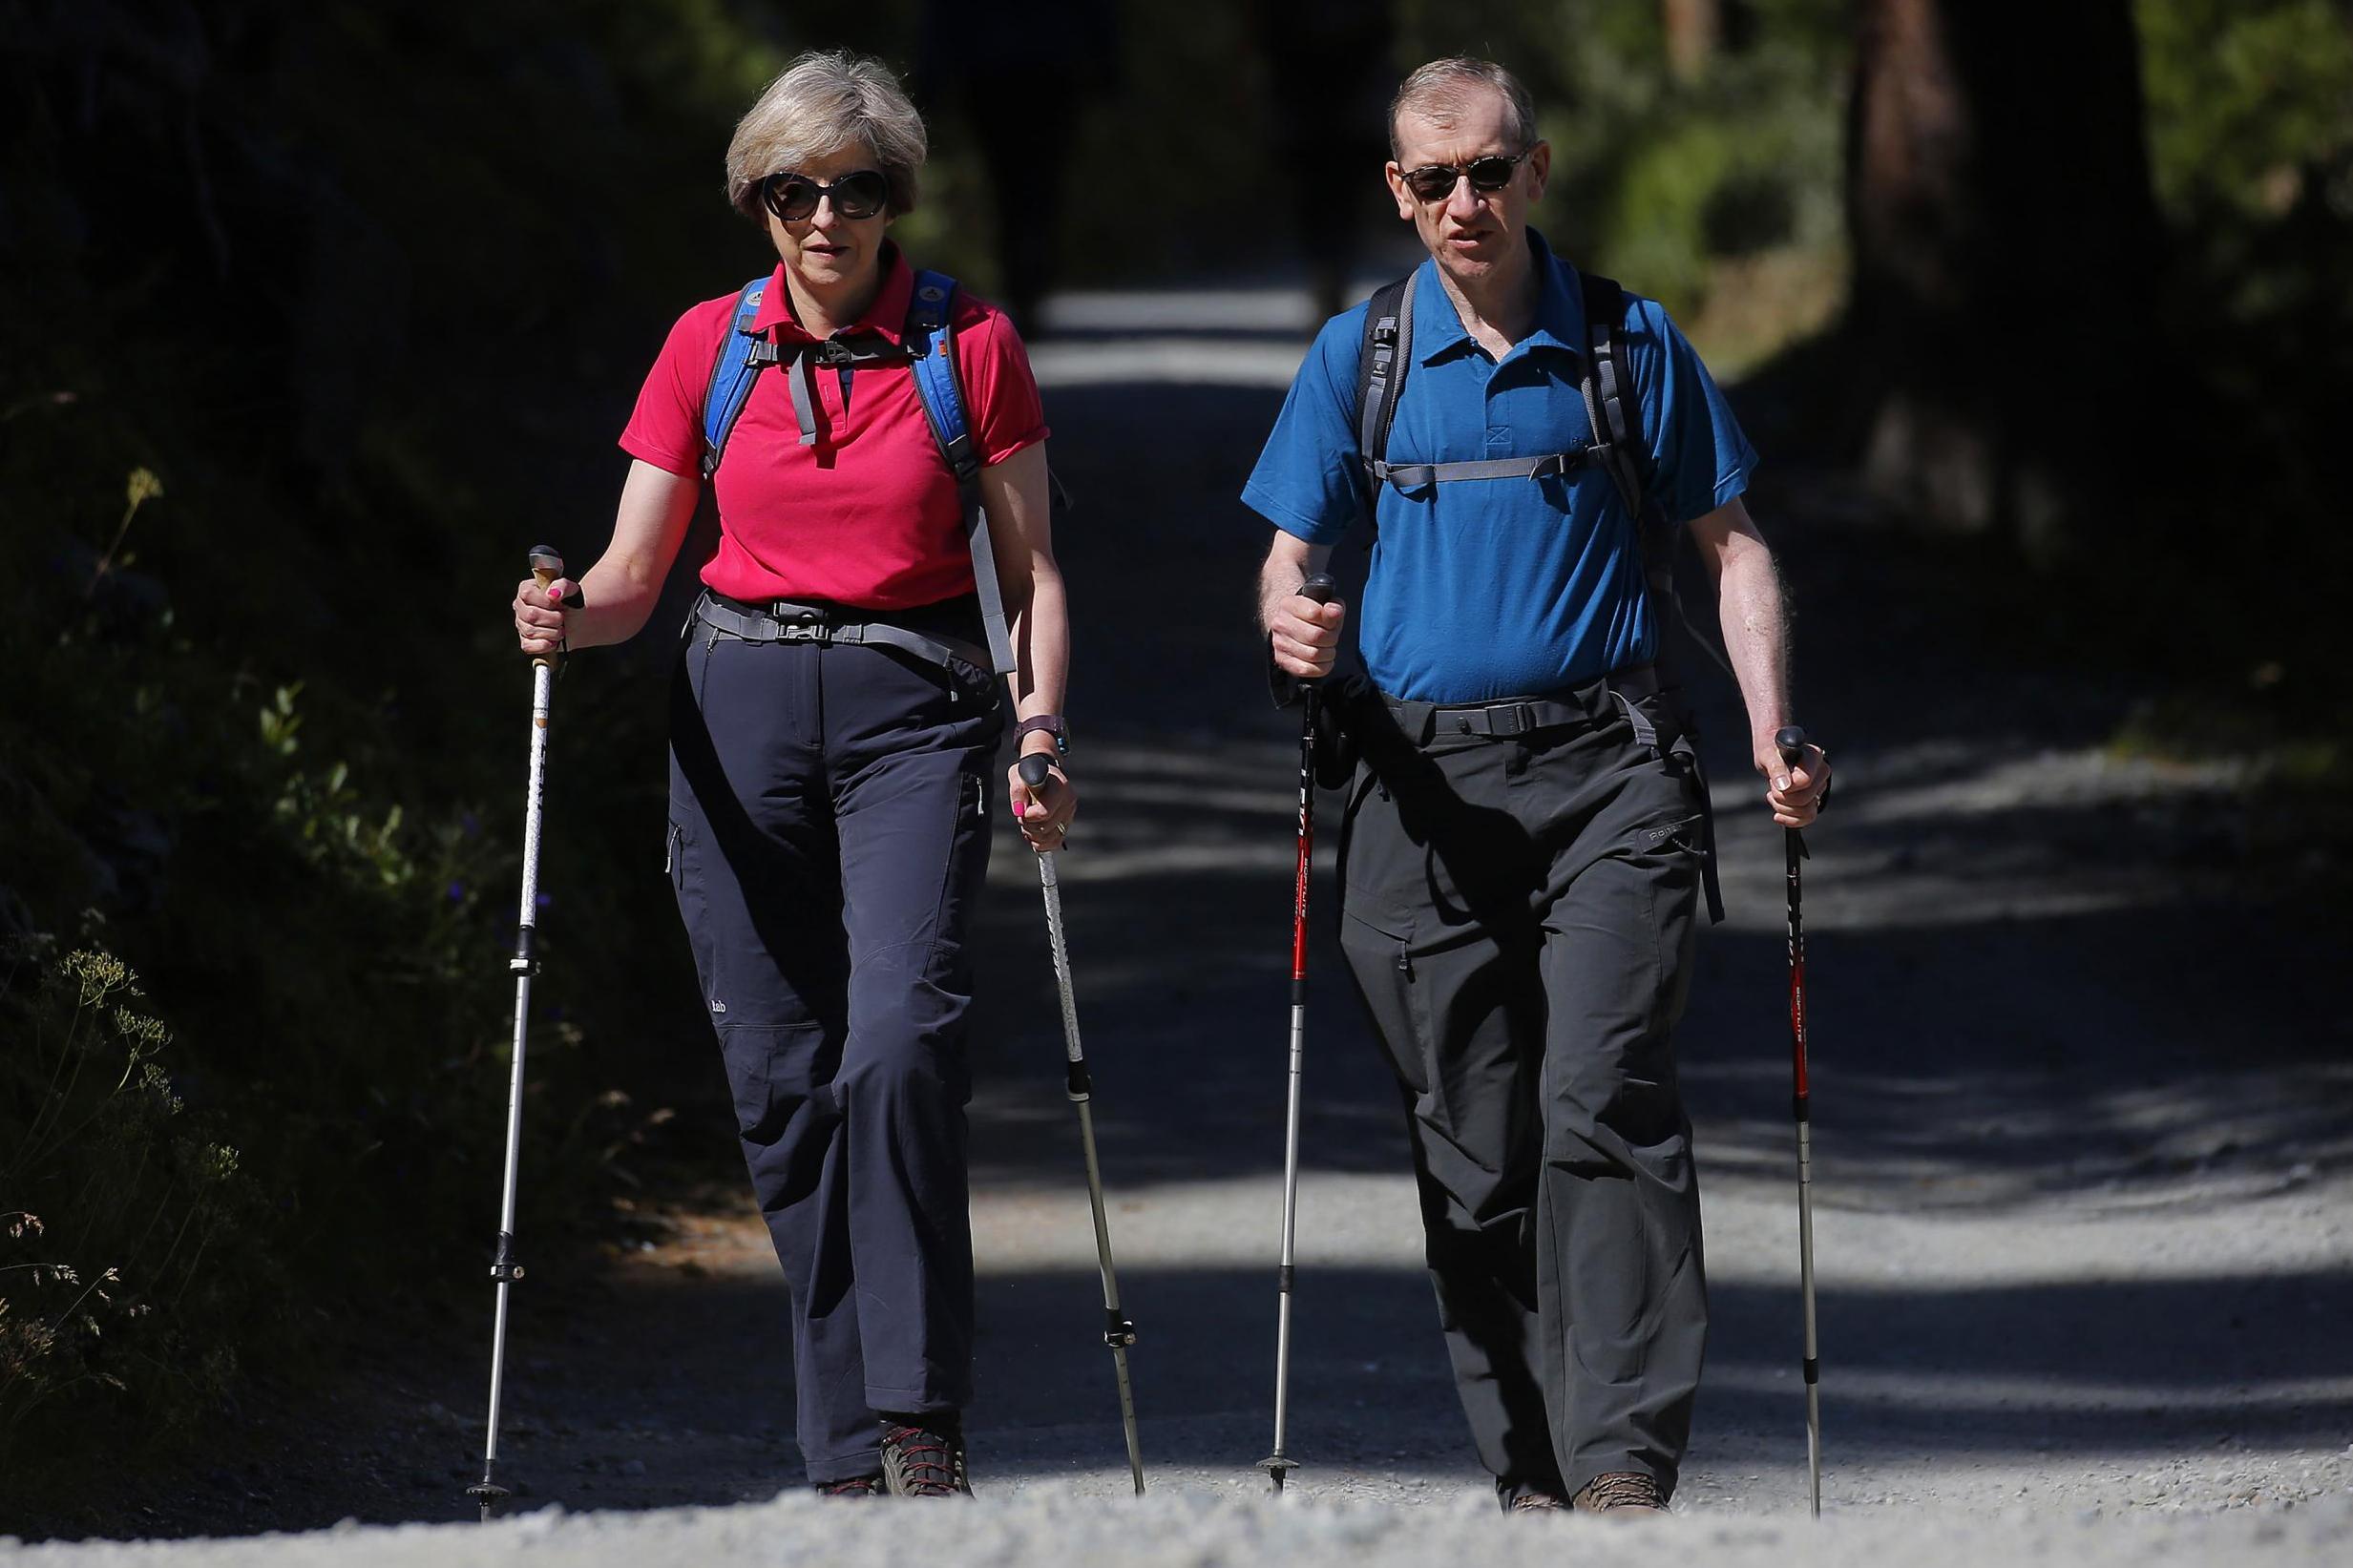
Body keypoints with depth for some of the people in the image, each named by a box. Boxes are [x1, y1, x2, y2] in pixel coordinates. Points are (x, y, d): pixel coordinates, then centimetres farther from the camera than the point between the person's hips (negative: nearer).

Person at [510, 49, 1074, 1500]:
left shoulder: (972, 345, 2)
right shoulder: (710, 346, 7)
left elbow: (1033, 569, 5)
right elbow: (633, 576, 8)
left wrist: (1043, 729, -10)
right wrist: (568, 618, -14)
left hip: (913, 712, -3)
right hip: (742, 710, 3)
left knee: (900, 1041, -22)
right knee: (782, 1078, 1)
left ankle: (922, 1418, -17)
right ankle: (848, 1452, 8)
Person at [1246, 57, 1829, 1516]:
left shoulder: (1628, 343, 6)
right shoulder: (1359, 355, 10)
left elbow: (1733, 545, 9)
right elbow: (1291, 556, 12)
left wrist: (1772, 732, -5)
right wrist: (1293, 627, -12)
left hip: (1608, 770, -2)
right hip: (1425, 779, 2)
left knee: (1605, 1104, -16)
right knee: (1474, 1149, 2)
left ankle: (1626, 1460, -21)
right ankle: (1533, 1474, 9)